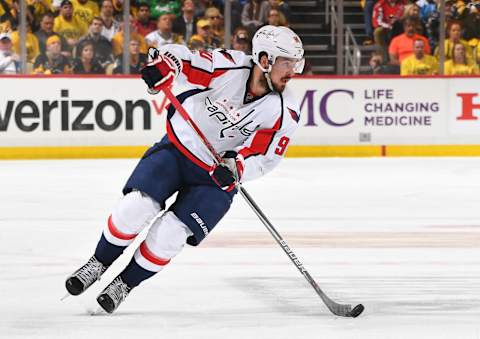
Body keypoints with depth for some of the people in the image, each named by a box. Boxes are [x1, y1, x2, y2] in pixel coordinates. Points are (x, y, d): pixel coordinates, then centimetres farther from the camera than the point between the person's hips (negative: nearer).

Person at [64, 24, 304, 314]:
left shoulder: (285, 111, -15)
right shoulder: (229, 67, -19)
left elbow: (263, 157, -16)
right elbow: (178, 58, -14)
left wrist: (236, 167, -35)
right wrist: (163, 66, -36)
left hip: (217, 178, 0)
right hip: (177, 149, 0)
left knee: (169, 235, -14)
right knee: (137, 206, -18)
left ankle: (125, 283, 11)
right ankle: (99, 263, 8)